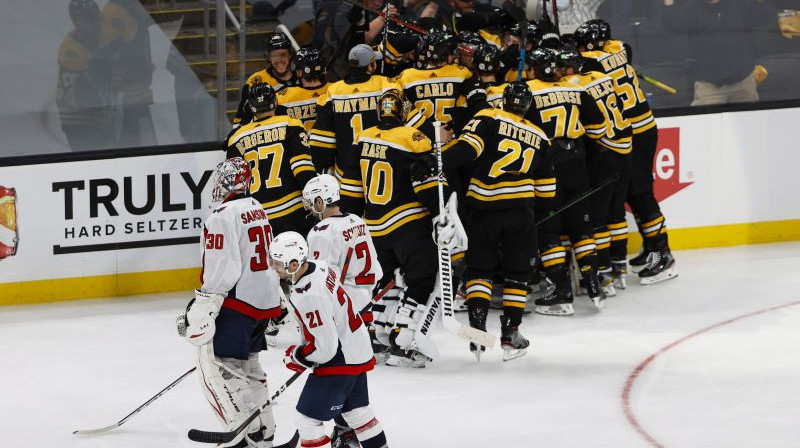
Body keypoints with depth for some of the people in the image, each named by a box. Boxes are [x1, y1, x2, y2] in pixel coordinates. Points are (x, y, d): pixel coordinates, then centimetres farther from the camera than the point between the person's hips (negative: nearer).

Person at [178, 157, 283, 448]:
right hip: (265, 301, 10)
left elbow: (221, 271, -22)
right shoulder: (257, 210, 14)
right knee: (245, 364, 21)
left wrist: (201, 311, -21)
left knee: (216, 364, -8)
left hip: (238, 301, -10)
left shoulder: (224, 216, -16)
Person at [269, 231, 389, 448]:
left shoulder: (309, 297, -32)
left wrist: (296, 356, -10)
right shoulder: (321, 268, -5)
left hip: (339, 361, -10)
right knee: (356, 410, 27)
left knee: (308, 418, -5)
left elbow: (324, 347, -29)